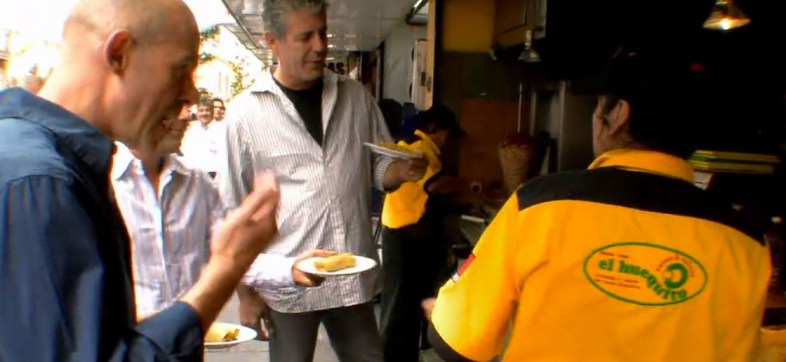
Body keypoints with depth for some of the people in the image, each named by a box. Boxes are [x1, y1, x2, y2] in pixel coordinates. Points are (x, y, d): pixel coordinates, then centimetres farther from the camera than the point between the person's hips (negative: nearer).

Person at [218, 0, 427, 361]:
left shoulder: (356, 96, 4)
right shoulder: (246, 112, -6)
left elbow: (378, 165, 13)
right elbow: (232, 213, -3)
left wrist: (403, 169, -9)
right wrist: (247, 289, -8)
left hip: (354, 278, 3)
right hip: (288, 285, -3)